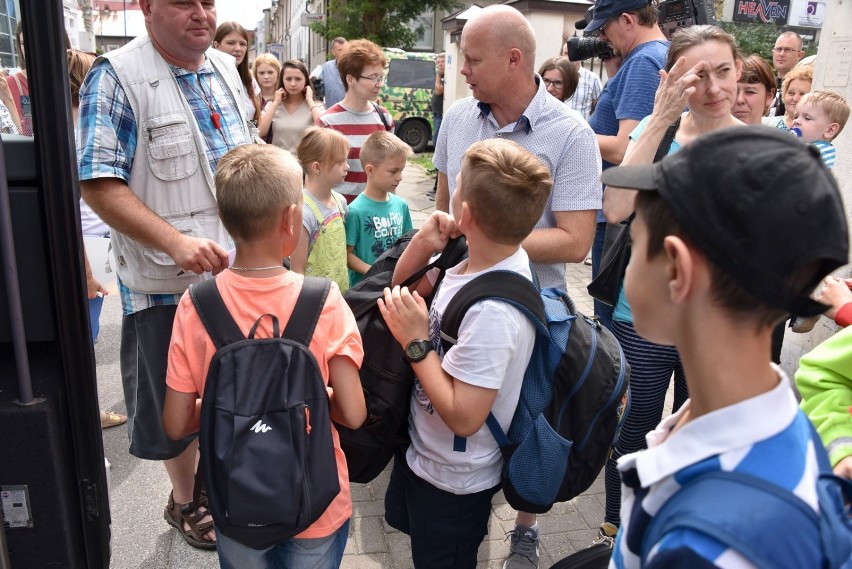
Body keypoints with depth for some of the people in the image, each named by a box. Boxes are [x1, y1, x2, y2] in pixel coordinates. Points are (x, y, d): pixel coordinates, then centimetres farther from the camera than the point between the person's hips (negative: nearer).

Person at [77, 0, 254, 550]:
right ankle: (185, 501, 37)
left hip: (237, 267, 6)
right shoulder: (116, 77, -14)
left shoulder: (226, 69, 6)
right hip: (167, 279, -5)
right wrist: (177, 242, -29)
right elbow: (99, 185, -19)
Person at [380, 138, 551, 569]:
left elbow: (463, 417, -31)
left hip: (451, 483, -8)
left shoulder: (493, 310, -36)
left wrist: (416, 342, -26)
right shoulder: (479, 259, -12)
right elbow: (403, 292, 3)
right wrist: (421, 246, -15)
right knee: (402, 519, 33)